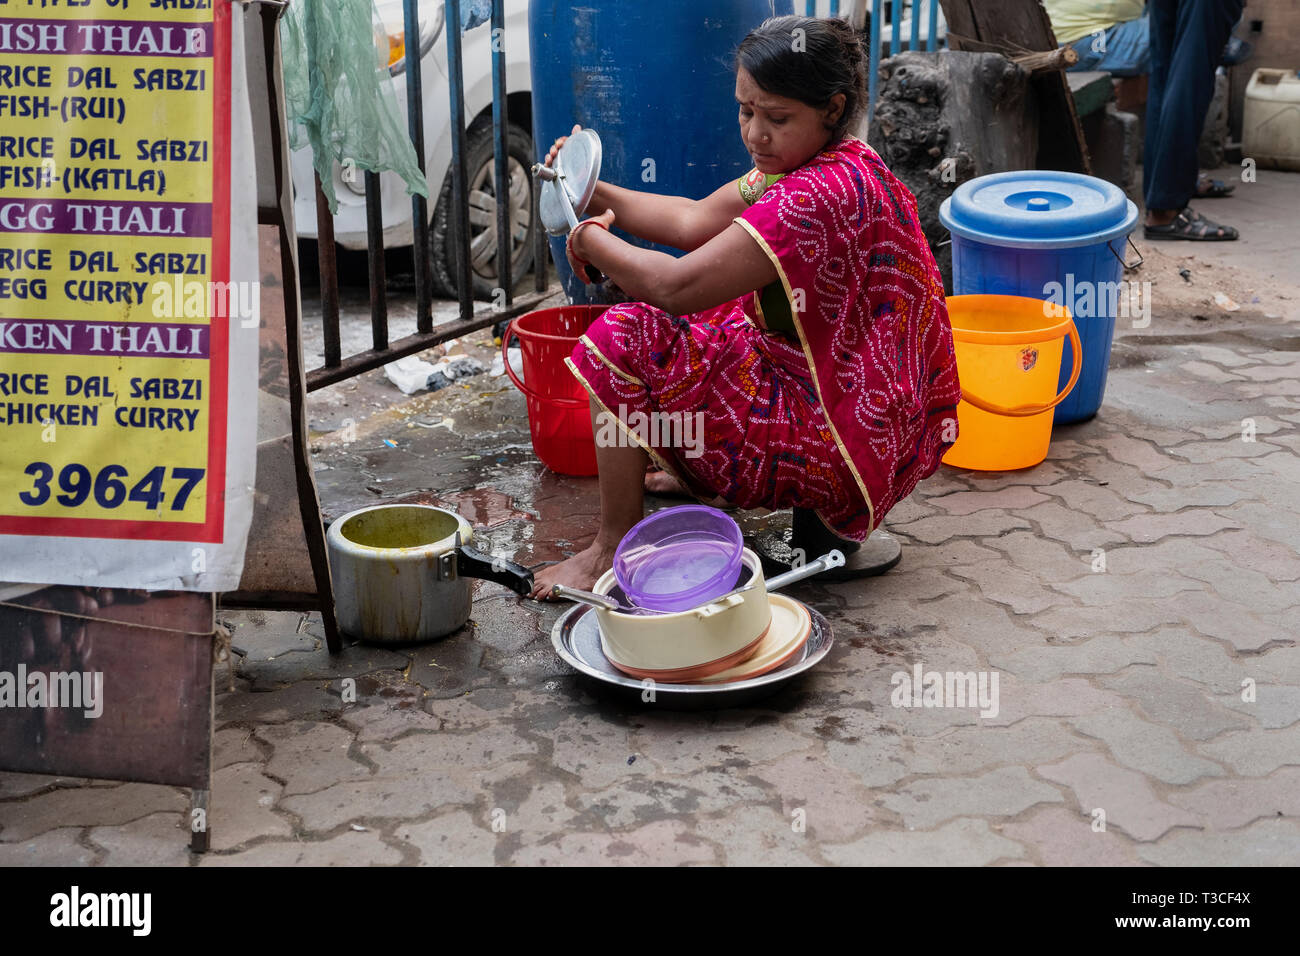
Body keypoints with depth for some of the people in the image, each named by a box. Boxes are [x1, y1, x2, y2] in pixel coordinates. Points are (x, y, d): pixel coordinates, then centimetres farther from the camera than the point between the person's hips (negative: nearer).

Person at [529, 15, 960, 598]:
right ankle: (696, 476, 32)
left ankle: (612, 549, -2)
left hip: (852, 446, -11)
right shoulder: (811, 164, 5)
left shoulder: (822, 195, -27)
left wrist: (593, 242, -11)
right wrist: (596, 194, 3)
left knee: (627, 339, -14)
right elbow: (695, 222, 13)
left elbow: (676, 286, -28)